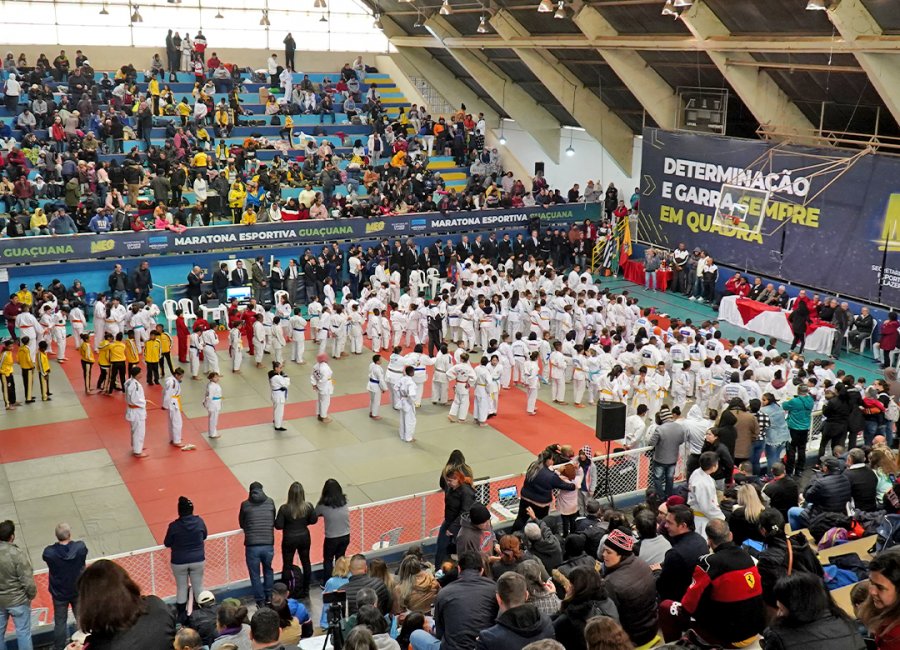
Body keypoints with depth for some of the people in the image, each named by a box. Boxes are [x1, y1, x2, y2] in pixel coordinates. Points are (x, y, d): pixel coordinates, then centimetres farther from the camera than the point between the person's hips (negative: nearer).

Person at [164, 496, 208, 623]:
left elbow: (167, 544, -3)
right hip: (198, 560, 2)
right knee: (198, 587, 14)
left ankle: (182, 616, 21)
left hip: (179, 562, -1)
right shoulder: (199, 521, -10)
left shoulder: (174, 526, -17)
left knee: (181, 588, 13)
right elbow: (204, 537, 7)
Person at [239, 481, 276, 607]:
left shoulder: (245, 505, 1)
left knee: (255, 575, 11)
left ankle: (260, 601, 15)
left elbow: (241, 524, 13)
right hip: (268, 545, 2)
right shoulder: (270, 502, 4)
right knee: (268, 570, 25)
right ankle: (269, 596, 32)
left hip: (252, 546, -2)